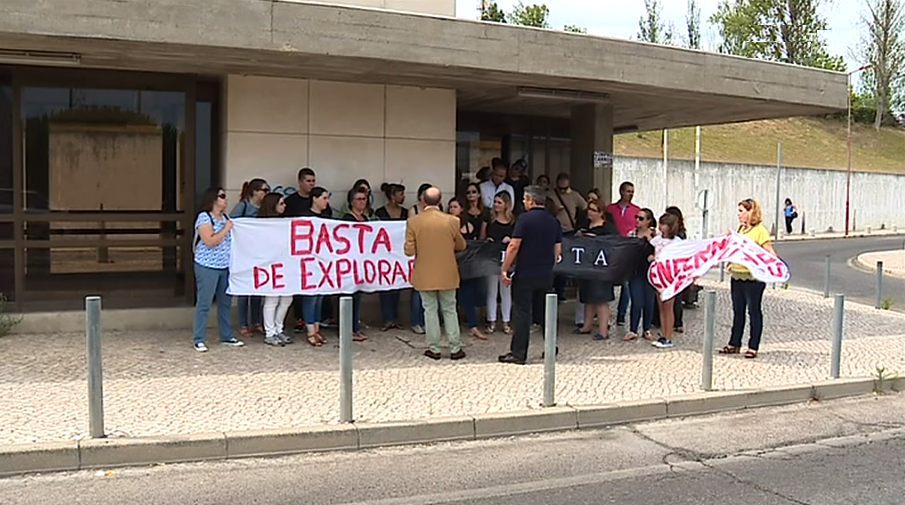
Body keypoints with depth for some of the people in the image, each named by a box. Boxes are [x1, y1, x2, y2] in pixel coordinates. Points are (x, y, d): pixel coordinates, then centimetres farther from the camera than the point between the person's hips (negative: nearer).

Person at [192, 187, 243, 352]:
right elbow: (210, 241, -21)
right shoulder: (204, 217, -12)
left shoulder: (225, 216, 12)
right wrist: (226, 228, -15)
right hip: (207, 267, -8)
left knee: (225, 302, 13)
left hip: (225, 266, 8)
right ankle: (199, 340, 5)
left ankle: (226, 336, 24)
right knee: (204, 304, -2)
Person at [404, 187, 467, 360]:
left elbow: (409, 251, -10)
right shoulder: (452, 221, -8)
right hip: (447, 274, 1)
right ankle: (455, 349, 14)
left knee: (430, 310, 9)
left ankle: (434, 349, 13)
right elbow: (461, 246, 4)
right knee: (450, 310, 11)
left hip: (424, 275, 0)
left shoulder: (414, 222, -10)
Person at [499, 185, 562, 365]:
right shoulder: (553, 221, 8)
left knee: (522, 312, -1)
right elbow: (558, 250, 12)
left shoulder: (525, 219, -10)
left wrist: (504, 269, -9)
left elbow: (514, 246, -14)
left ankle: (518, 354, 1)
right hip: (546, 274, 6)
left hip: (525, 274, -5)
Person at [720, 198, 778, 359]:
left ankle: (753, 347, 9)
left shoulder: (760, 231, -10)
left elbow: (769, 252, -16)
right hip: (737, 276, 8)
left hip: (753, 277, -8)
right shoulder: (740, 229, 14)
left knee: (754, 311, 3)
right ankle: (734, 344, 22)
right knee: (737, 310, 14)